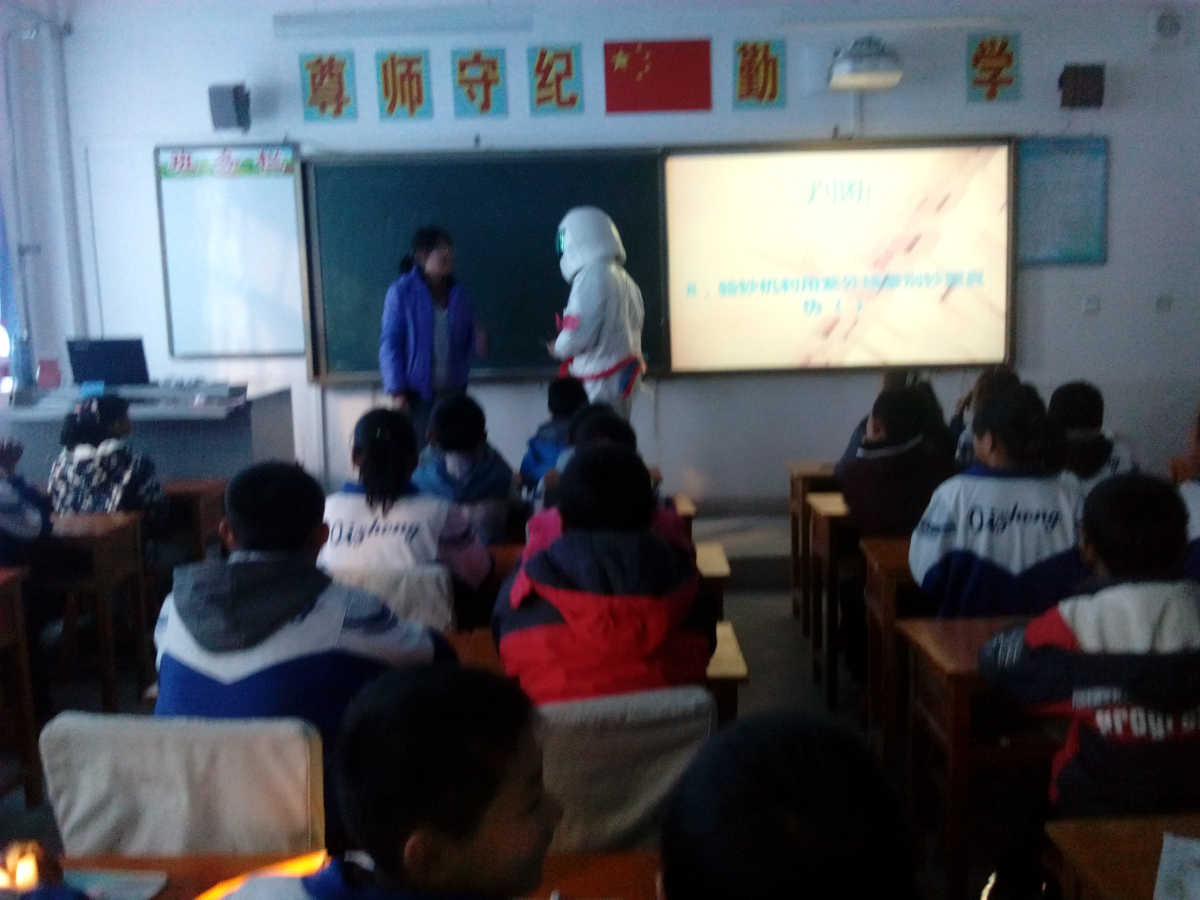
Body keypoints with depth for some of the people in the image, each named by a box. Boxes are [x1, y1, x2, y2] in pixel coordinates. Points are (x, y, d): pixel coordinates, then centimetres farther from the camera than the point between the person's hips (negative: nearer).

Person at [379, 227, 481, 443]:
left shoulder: (458, 292, 7)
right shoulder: (402, 291, -8)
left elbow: (467, 336, 15)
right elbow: (389, 343, -9)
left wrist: (477, 341, -10)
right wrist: (397, 391, -14)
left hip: (453, 390, 4)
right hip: (417, 392, -4)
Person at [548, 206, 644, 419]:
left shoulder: (590, 277, -15)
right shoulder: (625, 280, 13)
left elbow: (579, 334, -21)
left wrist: (559, 348, 1)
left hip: (601, 383, -9)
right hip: (626, 376, 9)